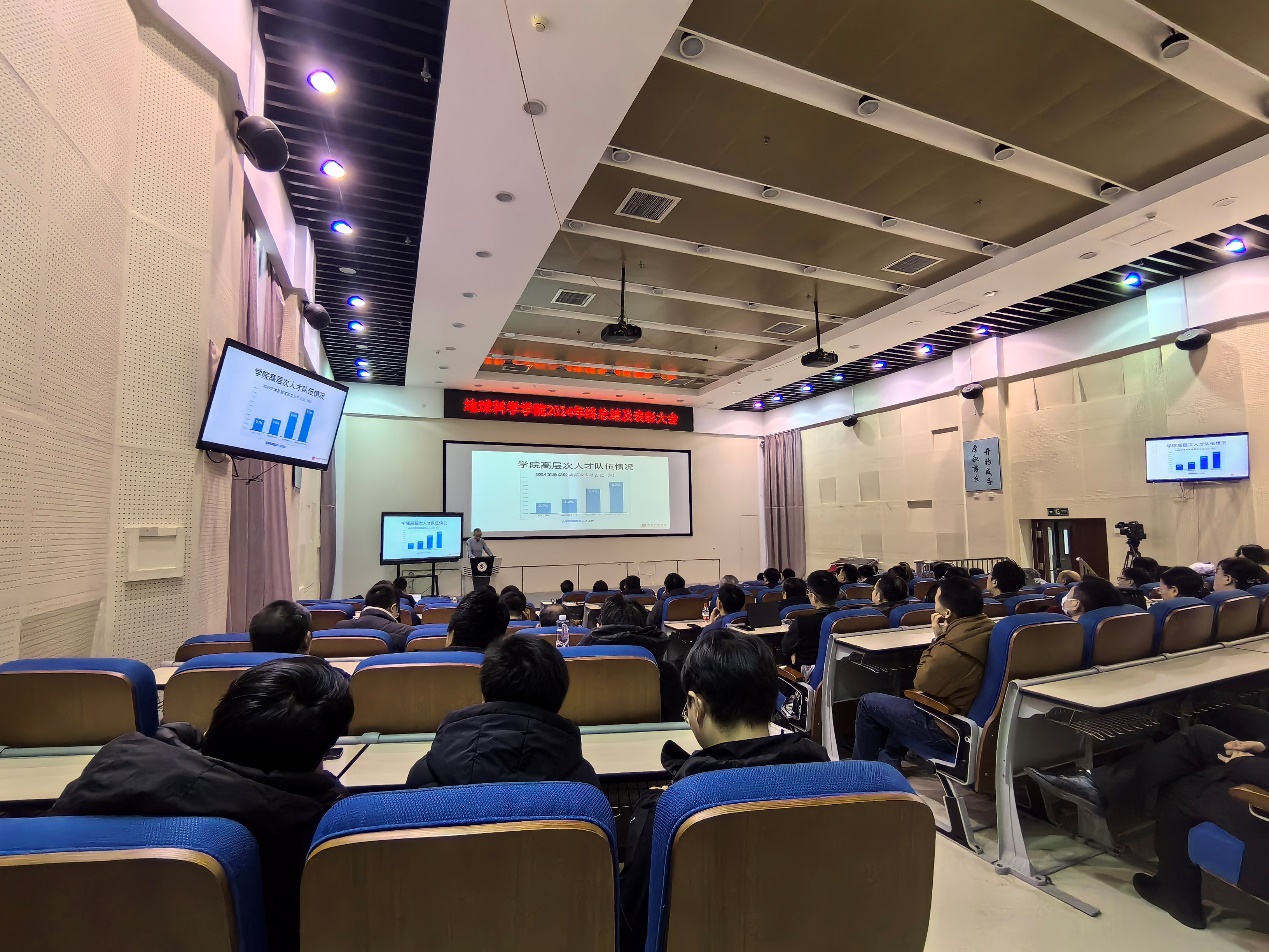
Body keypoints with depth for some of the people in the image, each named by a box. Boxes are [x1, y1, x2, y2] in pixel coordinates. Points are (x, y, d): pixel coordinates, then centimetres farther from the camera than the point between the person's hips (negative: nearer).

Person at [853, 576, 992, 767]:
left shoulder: (951, 649, -33)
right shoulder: (984, 627, -7)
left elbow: (921, 684, -14)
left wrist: (937, 637, -13)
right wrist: (942, 637, -5)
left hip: (949, 731, -9)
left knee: (868, 703, 5)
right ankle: (889, 761, 40)